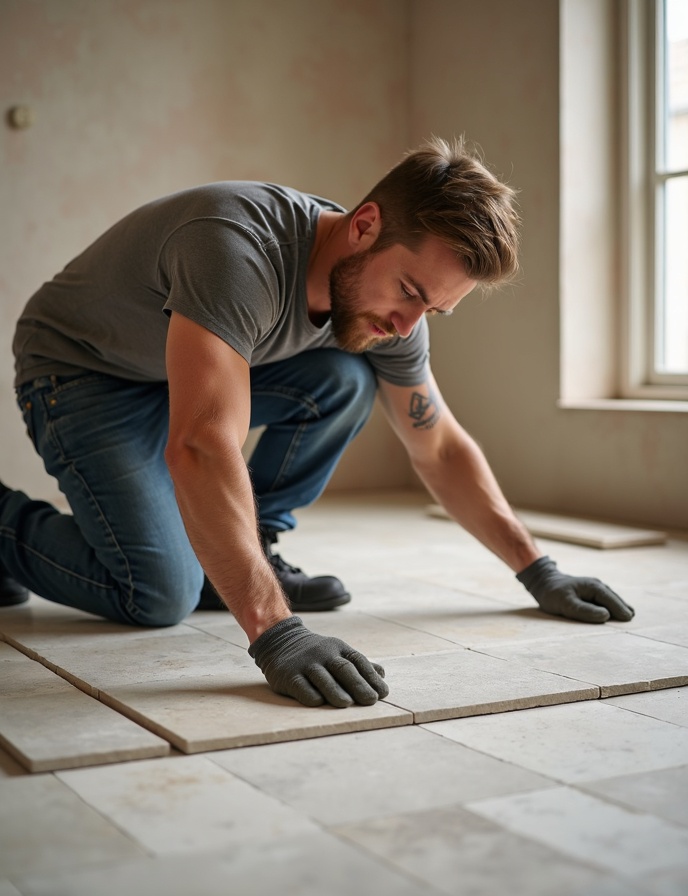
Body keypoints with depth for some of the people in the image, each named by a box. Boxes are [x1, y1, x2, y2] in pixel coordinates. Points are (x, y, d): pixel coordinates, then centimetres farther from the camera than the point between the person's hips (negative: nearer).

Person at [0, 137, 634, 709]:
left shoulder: (388, 307, -14)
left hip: (187, 371, 6)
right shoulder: (240, 248, -39)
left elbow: (440, 449, 0)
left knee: (347, 380, -17)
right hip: (80, 371, -6)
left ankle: (234, 559, -2)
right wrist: (276, 634, -54)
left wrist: (539, 573, -4)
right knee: (162, 595, -21)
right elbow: (202, 449, -49)